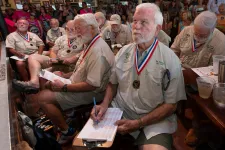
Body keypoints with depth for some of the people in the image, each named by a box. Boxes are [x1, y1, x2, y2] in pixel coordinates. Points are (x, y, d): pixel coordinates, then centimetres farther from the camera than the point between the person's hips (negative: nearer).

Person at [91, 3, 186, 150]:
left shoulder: (170, 60, -11)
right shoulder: (124, 51, 1)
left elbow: (171, 105, -9)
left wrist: (138, 124, -16)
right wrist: (105, 104, -8)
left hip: (154, 119, -3)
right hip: (120, 111, 4)